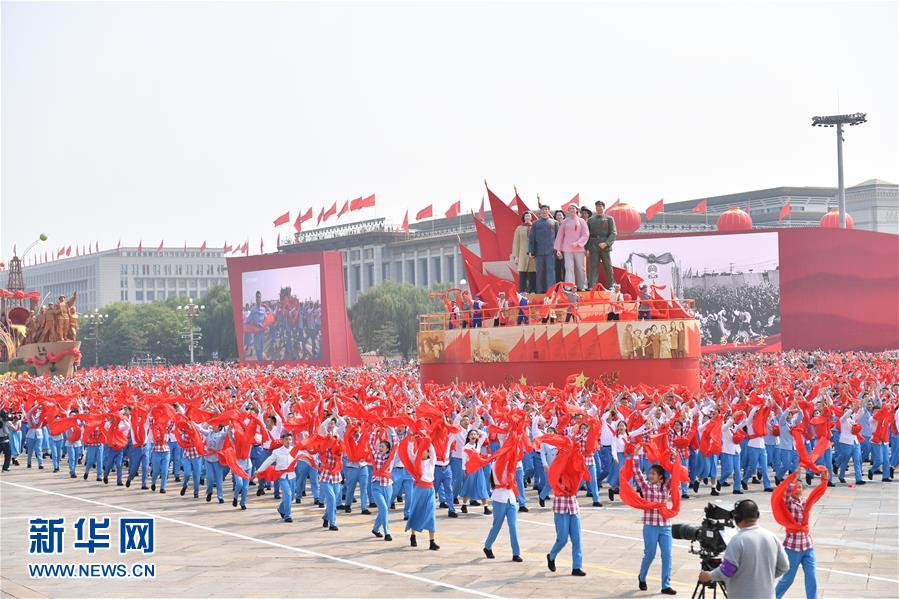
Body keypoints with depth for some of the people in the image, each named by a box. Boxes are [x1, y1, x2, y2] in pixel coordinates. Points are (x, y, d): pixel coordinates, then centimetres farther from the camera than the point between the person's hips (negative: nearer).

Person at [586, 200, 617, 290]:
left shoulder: (609, 219, 6)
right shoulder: (591, 220, 14)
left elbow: (614, 233, -2)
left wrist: (606, 243, -16)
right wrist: (586, 248, 5)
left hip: (605, 246, -1)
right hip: (593, 247, 1)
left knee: (608, 267, 5)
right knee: (594, 267, -3)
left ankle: (611, 286, 14)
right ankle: (591, 287, -7)